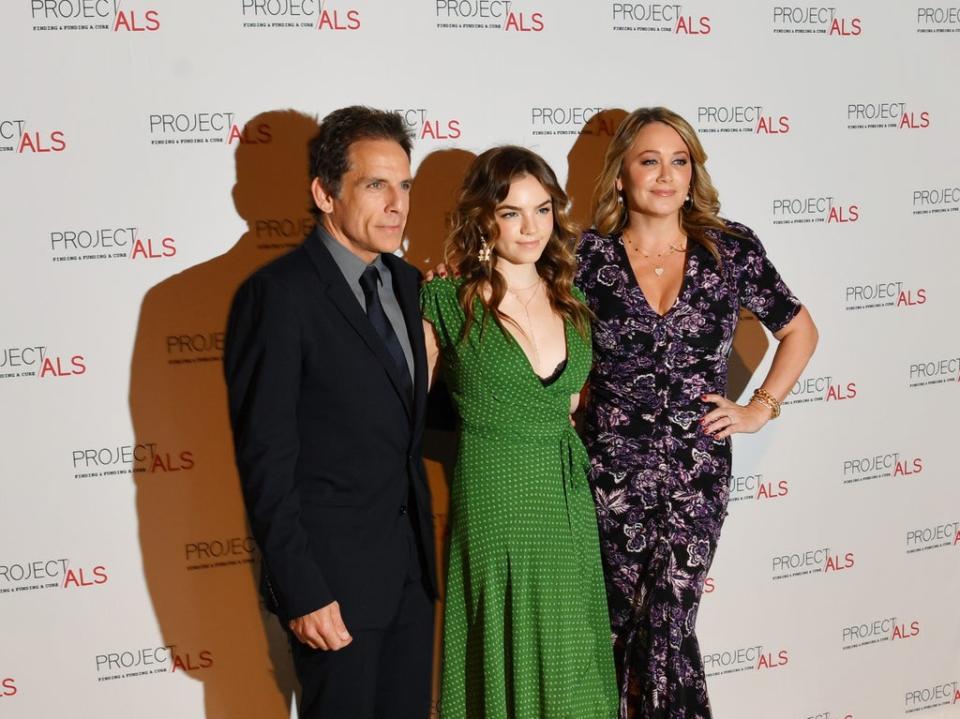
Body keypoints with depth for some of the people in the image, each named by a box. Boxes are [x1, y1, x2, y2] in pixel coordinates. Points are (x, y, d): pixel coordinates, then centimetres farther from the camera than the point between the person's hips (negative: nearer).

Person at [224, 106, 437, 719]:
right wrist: (301, 593, -18)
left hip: (410, 558, 7)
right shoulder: (278, 295, -16)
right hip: (333, 574, -7)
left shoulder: (407, 282, 8)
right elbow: (266, 458, -17)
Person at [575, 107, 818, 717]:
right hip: (613, 467, 0)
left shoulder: (732, 249, 0)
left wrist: (762, 407, 4)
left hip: (698, 467, 0)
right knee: (624, 622, 10)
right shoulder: (590, 254, -2)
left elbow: (800, 330, 11)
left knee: (668, 622, -5)